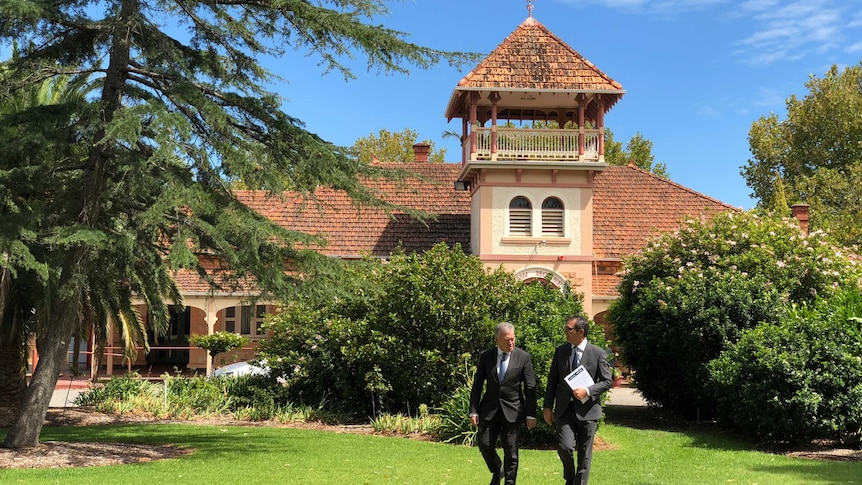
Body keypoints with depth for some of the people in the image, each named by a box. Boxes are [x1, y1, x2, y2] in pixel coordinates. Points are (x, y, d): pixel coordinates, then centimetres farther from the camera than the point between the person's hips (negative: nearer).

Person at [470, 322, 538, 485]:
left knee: (511, 451, 2)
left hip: (513, 410, -2)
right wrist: (473, 410, -1)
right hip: (489, 409, 2)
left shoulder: (523, 357, -5)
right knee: (485, 444, -1)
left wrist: (531, 415, -6)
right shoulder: (486, 356, 0)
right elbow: (477, 385, 4)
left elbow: (530, 388, -3)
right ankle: (497, 471, 28)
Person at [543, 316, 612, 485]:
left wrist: (587, 391, -17)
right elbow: (552, 381, 10)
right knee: (565, 447, -13)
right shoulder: (560, 351, 5)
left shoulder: (598, 354, -4)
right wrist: (547, 406, 5)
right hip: (565, 409, 1)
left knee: (585, 455, 5)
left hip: (587, 410, -1)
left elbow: (607, 381, -2)